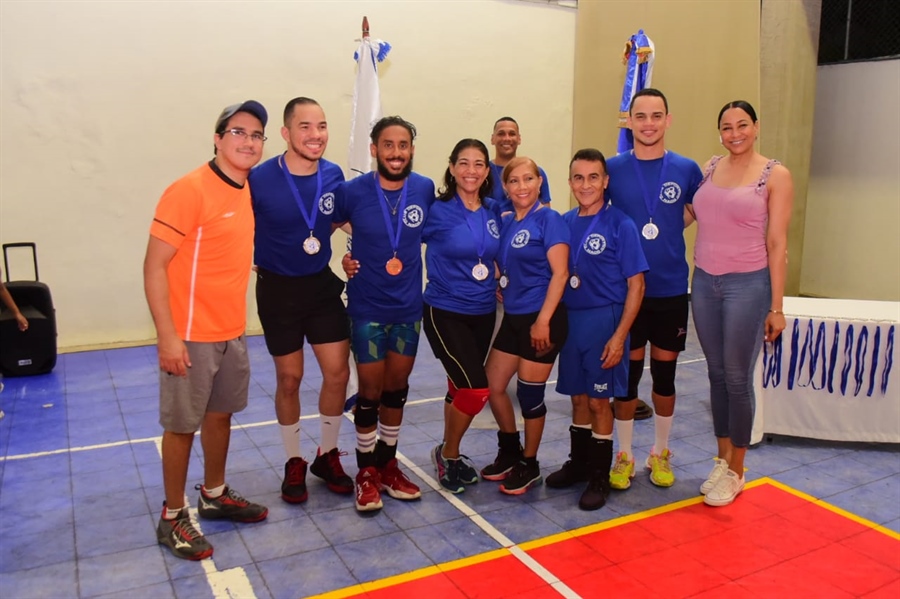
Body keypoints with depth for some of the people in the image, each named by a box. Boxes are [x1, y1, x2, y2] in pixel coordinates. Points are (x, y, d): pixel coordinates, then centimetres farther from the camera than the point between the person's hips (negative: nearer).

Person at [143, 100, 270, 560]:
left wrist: (237, 323, 14)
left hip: (232, 332, 7)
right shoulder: (189, 191, -17)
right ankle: (172, 518, 22)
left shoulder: (247, 191, 7)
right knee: (182, 426, 5)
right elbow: (154, 266, -18)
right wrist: (167, 335, -22)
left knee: (221, 415, 18)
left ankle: (214, 496, 36)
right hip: (191, 336, -7)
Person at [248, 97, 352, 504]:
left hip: (323, 284, 3)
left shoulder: (334, 175, -6)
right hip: (278, 288, -3)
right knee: (289, 379, 7)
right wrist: (254, 263, -12)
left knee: (337, 372, 3)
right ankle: (294, 463, 27)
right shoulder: (260, 179, -17)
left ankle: (328, 456, 25)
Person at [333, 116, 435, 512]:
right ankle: (367, 472, 25)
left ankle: (387, 464, 33)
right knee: (370, 393, 6)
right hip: (367, 309, -3)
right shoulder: (352, 192, -12)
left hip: (409, 308, 3)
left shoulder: (425, 189, -5)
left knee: (397, 389, 15)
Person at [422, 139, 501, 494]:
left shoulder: (493, 214, 5)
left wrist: (496, 283, 7)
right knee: (477, 389, -13)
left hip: (483, 314, 5)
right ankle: (447, 454, 12)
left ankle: (450, 455, 34)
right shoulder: (437, 212, -11)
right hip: (445, 313, -5)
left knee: (461, 388, 14)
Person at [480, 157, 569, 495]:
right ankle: (510, 453, 32)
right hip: (512, 317, 7)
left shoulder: (549, 220, -10)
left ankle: (529, 466, 23)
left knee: (529, 393, 3)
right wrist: (497, 286, 2)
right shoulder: (504, 223, 9)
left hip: (541, 318, -7)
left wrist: (543, 321, -20)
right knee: (491, 386, 10)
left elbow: (560, 273, -16)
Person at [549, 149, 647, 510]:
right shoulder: (565, 223, 5)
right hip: (570, 319, 5)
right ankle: (578, 463, 32)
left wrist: (619, 335, -15)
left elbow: (635, 284, -10)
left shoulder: (620, 225, -10)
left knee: (599, 400, 4)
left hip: (604, 320, -4)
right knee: (578, 397, 15)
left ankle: (600, 477, 20)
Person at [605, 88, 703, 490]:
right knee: (627, 372, 5)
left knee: (665, 372, 10)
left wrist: (668, 230, 3)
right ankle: (624, 456, 22)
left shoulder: (686, 169, 1)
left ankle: (660, 454, 28)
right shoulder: (612, 169, -2)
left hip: (671, 290, 1)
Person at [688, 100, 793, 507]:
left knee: (737, 377, 2)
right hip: (704, 282, 4)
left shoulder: (775, 175, -2)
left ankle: (736, 473, 18)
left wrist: (776, 307, -6)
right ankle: (722, 460, 26)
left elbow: (777, 243, -5)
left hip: (747, 284, -4)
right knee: (716, 374, 11)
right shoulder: (708, 169, 9)